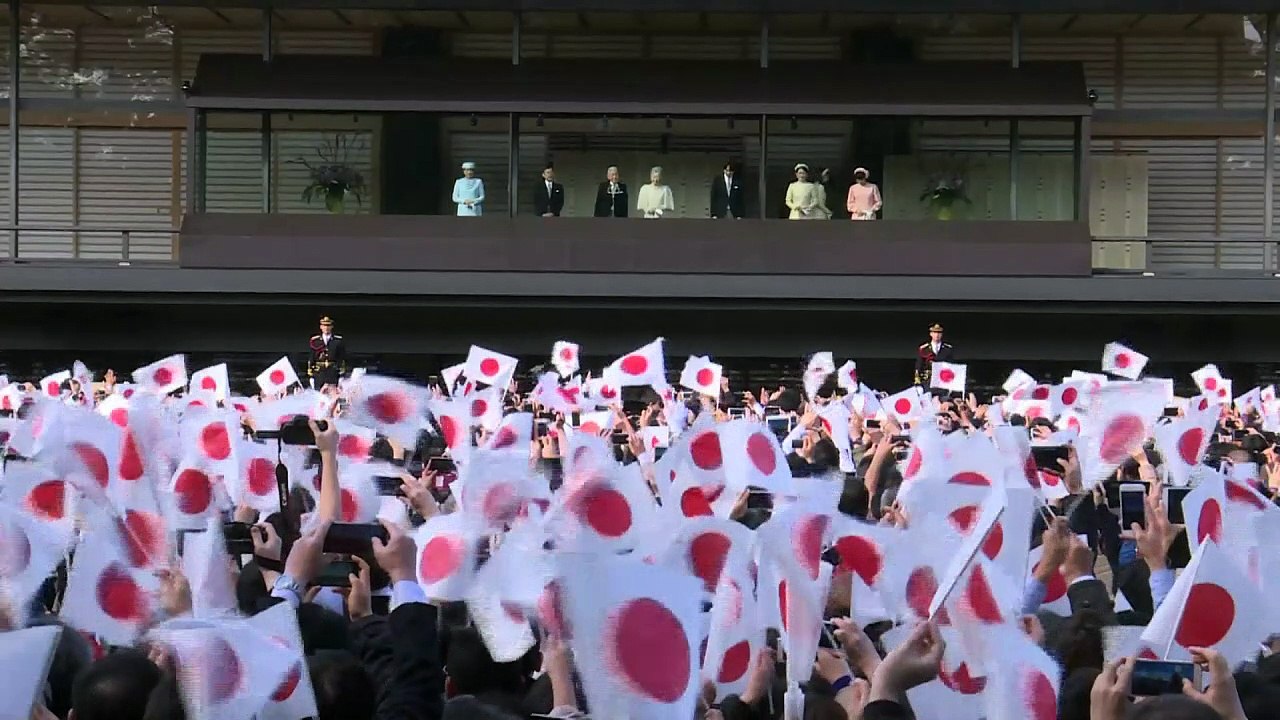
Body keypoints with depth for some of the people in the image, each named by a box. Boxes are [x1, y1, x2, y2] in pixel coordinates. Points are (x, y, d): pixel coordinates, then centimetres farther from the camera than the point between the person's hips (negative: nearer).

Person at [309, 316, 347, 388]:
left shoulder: (338, 341, 5)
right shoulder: (315, 341, 8)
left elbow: (342, 359, 4)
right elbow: (311, 358, 9)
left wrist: (342, 374, -2)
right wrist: (310, 375, 4)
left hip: (333, 373, -1)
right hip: (319, 373, 1)